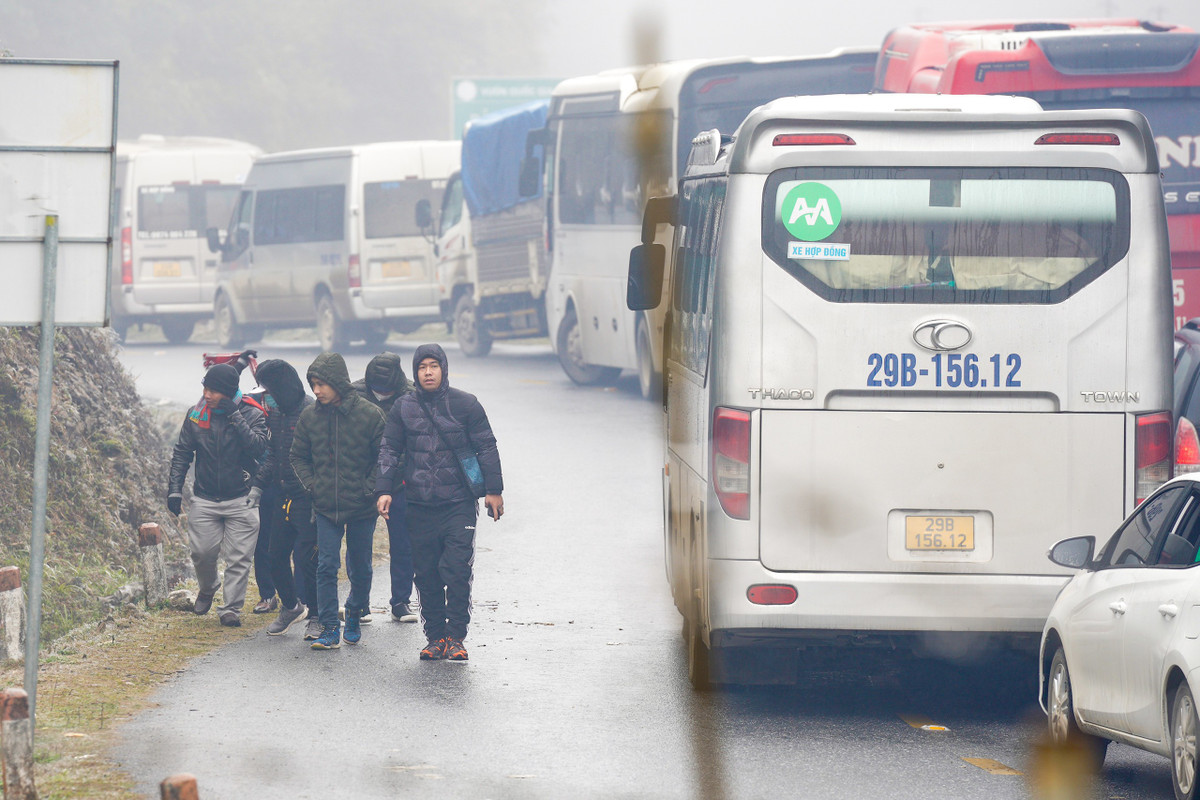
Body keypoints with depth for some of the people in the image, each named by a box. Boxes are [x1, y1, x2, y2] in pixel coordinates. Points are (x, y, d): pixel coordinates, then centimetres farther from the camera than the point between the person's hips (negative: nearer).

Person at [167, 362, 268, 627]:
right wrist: (174, 488, 3)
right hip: (205, 500, 2)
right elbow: (182, 453, 9)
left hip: (240, 501, -2)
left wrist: (235, 418, -25)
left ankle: (231, 608, 5)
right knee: (203, 552, 1)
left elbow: (257, 447, -22)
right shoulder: (197, 414, 2)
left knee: (238, 558, -3)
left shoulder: (252, 415, -7)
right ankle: (208, 589, 31)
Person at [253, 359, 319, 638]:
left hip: (308, 498, -8)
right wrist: (258, 484, 9)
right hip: (284, 497, 8)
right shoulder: (275, 413, 11)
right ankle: (290, 606, 31)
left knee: (306, 557, -7)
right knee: (276, 555, 12)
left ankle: (316, 617, 6)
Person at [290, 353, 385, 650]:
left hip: (362, 506, -1)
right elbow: (298, 456, 12)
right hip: (326, 508, 1)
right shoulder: (310, 417, 0)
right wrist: (311, 485, -1)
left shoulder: (369, 415, -9)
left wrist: (370, 489, -10)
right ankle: (329, 629, -4)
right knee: (326, 566, -7)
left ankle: (355, 615, 33)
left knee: (360, 568, 11)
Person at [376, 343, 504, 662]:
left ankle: (455, 637, -2)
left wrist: (493, 490, 1)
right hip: (419, 505, 2)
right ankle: (435, 636, 12)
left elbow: (486, 448, 5)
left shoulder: (465, 405, 1)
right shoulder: (403, 408, 7)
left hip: (459, 503, -2)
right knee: (426, 573, 4)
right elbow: (389, 450, 10)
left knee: (457, 570, -9)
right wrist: (385, 489, -1)